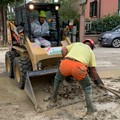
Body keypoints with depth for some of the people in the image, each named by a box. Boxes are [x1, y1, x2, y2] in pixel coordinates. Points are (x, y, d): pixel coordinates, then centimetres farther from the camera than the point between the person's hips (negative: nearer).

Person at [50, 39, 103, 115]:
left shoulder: (76, 44, 34)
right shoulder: (91, 51, 29)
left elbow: (63, 50, 22)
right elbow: (93, 69, 26)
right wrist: (96, 80, 39)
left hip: (65, 64, 2)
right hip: (78, 67, -2)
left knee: (58, 79, 36)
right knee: (87, 87, 24)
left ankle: (53, 97, 46)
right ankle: (90, 109, 22)